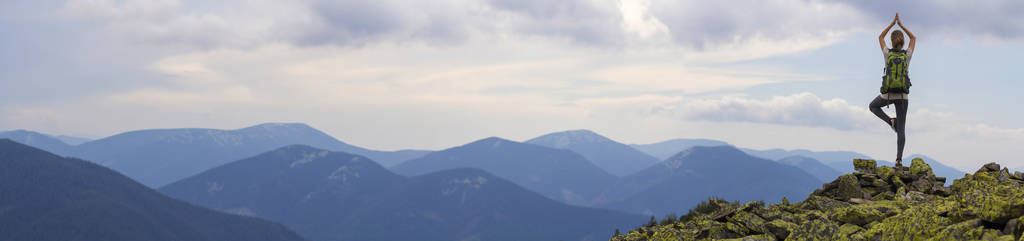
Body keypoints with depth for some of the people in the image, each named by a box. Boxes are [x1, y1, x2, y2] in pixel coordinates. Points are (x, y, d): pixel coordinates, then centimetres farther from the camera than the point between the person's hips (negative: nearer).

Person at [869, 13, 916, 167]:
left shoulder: (887, 54, -5)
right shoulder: (907, 55, -3)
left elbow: (880, 37, 14)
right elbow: (913, 38, 17)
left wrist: (892, 23, 17)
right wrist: (901, 25, 16)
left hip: (888, 94, -1)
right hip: (903, 95, 1)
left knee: (873, 107, 33)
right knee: (901, 129, 6)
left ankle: (890, 121, 5)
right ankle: (899, 159, -4)